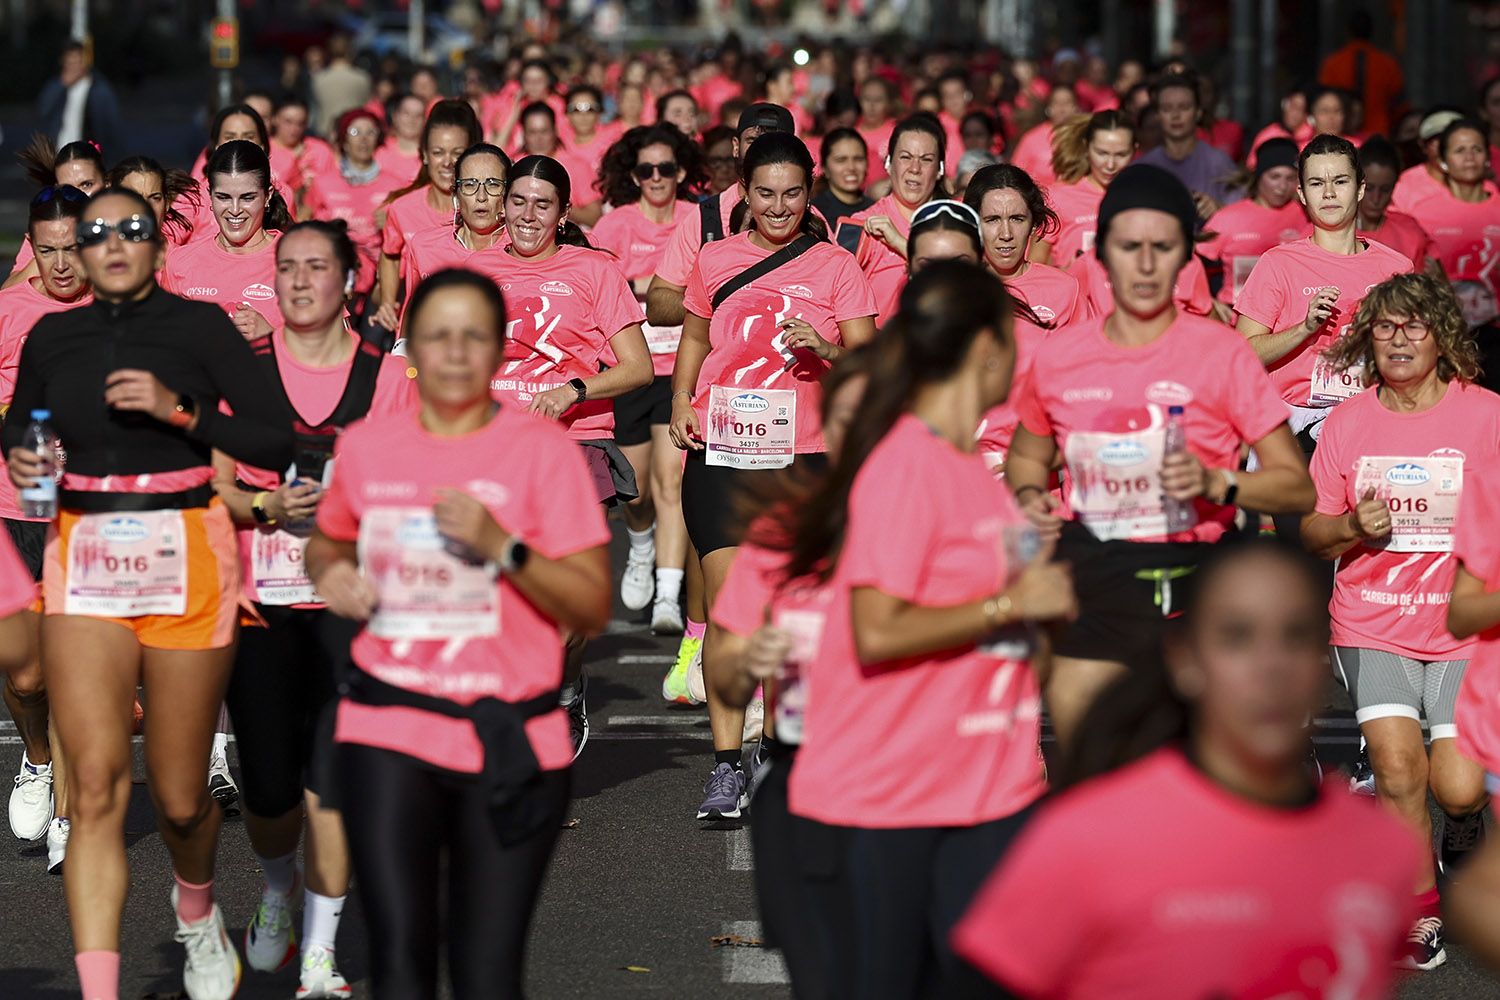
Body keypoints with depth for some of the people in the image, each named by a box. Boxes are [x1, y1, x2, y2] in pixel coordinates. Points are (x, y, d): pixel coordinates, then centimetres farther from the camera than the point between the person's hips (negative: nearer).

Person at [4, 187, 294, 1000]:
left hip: (185, 559, -2)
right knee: (96, 784, -13)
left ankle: (197, 911, 40)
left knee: (179, 797, 5)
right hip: (83, 560, 2)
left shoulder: (200, 327, -1)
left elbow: (278, 445, -6)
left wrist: (180, 409, -17)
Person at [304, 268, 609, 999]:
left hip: (511, 742, -2)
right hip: (390, 732, 2)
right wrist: (331, 572, 4)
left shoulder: (542, 450, -3)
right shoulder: (366, 447, 6)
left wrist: (502, 546, -19)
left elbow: (592, 608, -6)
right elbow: (329, 541, 27)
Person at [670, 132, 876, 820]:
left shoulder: (834, 267, 3)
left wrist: (825, 350, -19)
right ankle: (726, 764, -6)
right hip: (720, 453, 1)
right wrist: (681, 403, 9)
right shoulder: (716, 260, 10)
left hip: (804, 455, -1)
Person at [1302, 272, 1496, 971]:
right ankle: (1421, 908, 4)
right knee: (1398, 761, -18)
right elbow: (1312, 532, 11)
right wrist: (1355, 527, -9)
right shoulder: (1347, 422, 6)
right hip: (1373, 628, 1)